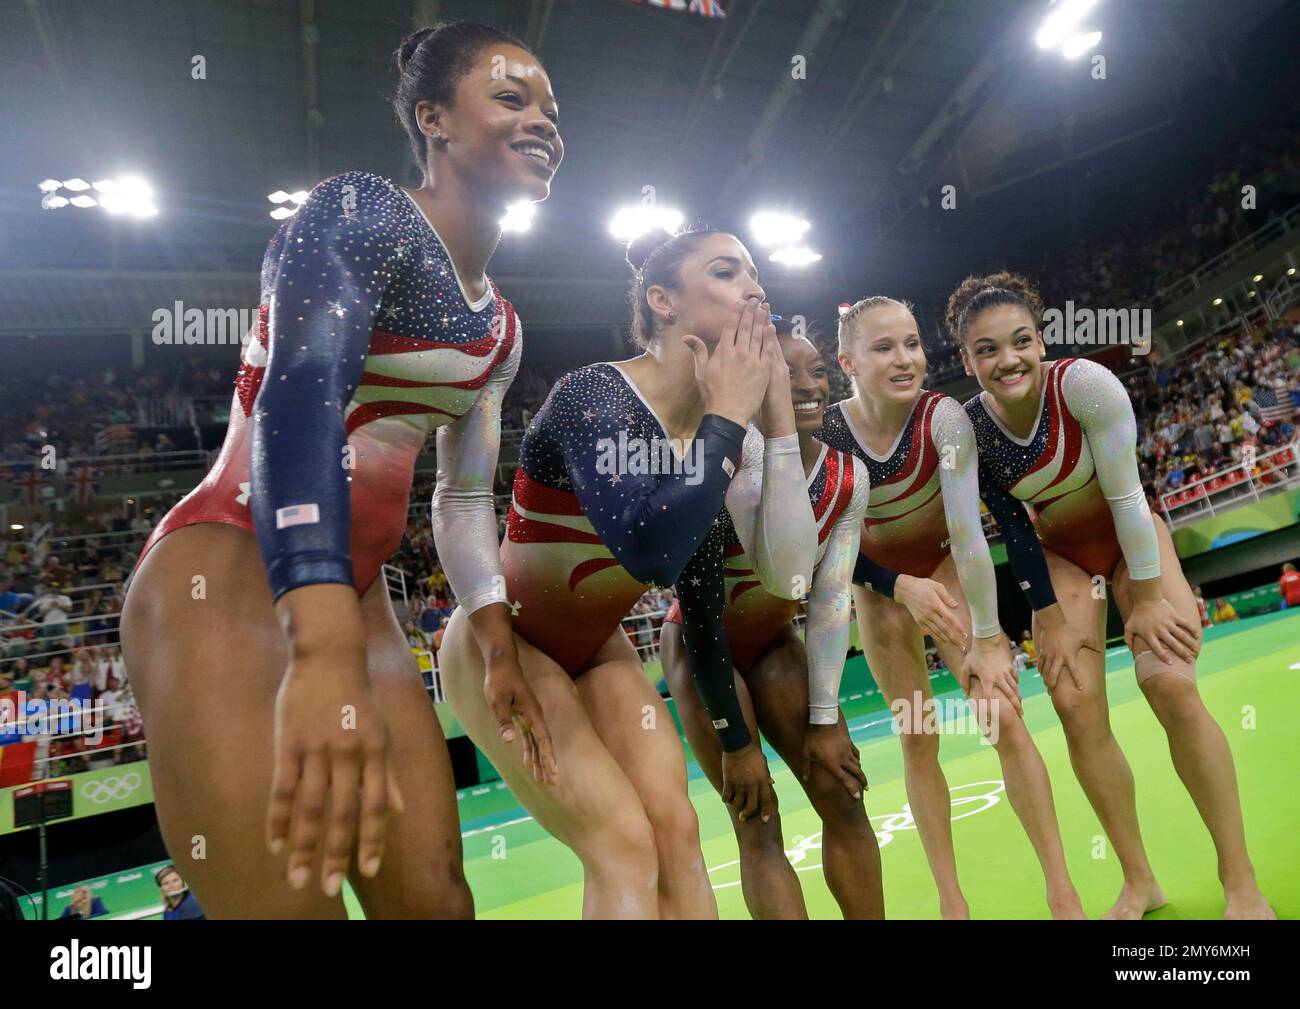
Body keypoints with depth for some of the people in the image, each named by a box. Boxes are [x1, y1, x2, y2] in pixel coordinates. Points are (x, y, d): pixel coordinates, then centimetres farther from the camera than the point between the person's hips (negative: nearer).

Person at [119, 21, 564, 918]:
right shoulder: (367, 213, -10)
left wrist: (501, 652, 15)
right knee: (289, 900, -11)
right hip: (229, 573, -8)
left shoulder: (501, 330, 13)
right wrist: (323, 657, -42)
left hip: (355, 597, 8)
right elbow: (299, 395, -28)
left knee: (434, 895, 6)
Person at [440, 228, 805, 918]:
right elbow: (649, 551, -41)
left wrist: (776, 414, -17)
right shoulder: (597, 392, -25)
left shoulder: (725, 423, -4)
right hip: (502, 643, -6)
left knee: (676, 830, -5)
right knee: (623, 844, -15)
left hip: (597, 651, 7)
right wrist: (726, 418, -29)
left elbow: (786, 569, -13)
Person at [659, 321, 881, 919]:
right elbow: (698, 608, -26)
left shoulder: (847, 478, -13)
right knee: (758, 823, -7)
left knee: (842, 794, -1)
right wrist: (735, 741, -22)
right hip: (701, 650, -4)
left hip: (773, 643, 5)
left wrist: (824, 720, -10)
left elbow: (831, 601, -10)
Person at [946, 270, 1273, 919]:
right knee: (1076, 708, -9)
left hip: (1131, 538, -2)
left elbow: (1125, 494, -22)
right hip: (1058, 555, 2)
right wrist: (1049, 618, -7)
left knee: (1173, 688, -17)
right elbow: (1012, 530, -9)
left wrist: (1147, 596, -17)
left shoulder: (1085, 383, -27)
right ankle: (1139, 883, 9)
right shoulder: (967, 427, -18)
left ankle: (1242, 884, 1)